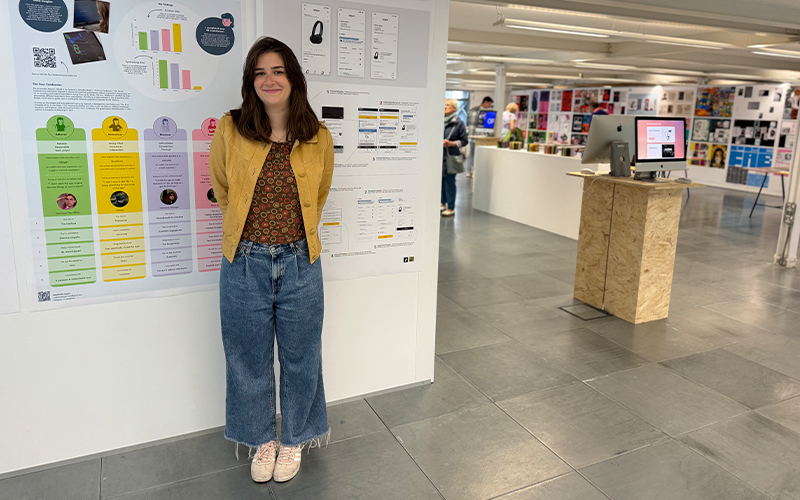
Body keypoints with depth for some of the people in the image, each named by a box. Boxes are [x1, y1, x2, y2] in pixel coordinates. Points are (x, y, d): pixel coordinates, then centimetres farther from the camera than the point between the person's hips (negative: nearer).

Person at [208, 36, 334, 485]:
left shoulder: (319, 139, -4)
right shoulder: (230, 131, -6)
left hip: (300, 264, 1)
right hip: (245, 265, 0)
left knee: (299, 358, 14)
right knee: (250, 360, 15)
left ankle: (294, 439, 38)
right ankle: (263, 439, 39)